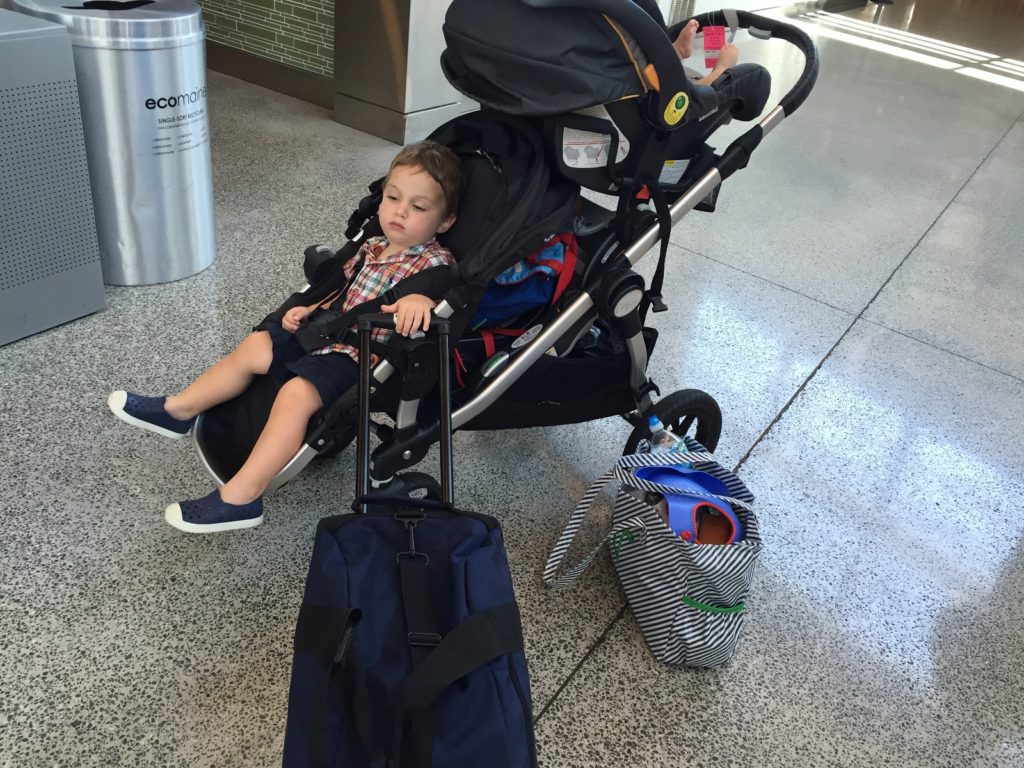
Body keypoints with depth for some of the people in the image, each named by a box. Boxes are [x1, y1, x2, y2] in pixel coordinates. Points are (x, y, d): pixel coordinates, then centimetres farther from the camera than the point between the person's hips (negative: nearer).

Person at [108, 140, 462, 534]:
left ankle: (239, 499, -27)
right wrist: (310, 310, 10)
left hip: (361, 358, -9)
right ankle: (176, 411, 22)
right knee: (255, 346, 8)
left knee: (297, 392, -30)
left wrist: (419, 299, -52)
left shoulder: (434, 262, -10)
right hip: (327, 334, 9)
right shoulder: (372, 247, 13)